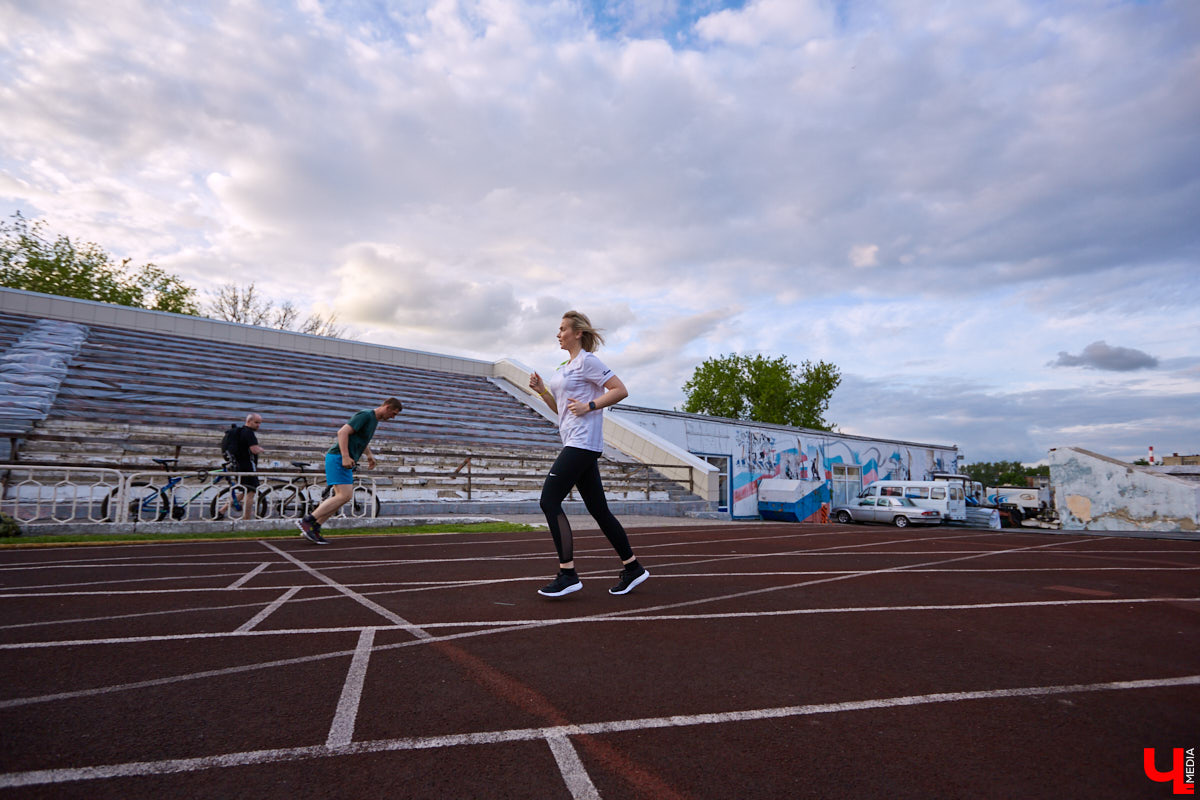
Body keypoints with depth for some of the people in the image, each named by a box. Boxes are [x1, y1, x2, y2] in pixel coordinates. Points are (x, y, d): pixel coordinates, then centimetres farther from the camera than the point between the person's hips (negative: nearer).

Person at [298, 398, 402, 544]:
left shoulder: (375, 419, 19)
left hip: (346, 461, 10)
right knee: (344, 496, -15)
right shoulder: (365, 415, -13)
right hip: (338, 458, -10)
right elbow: (342, 432, -20)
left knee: (345, 496, 4)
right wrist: (345, 456, -26)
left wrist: (369, 455, 24)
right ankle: (306, 521, -11)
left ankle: (313, 530, 5)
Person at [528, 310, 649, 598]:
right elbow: (560, 408, 25)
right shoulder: (566, 366, 21)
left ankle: (567, 573, -8)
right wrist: (542, 390, 11)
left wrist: (589, 406, -17)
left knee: (549, 501, -12)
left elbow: (620, 390, -13)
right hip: (575, 444, 10)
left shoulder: (587, 360, -7)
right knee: (598, 509, 10)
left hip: (583, 442, -10)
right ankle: (632, 567, 18)